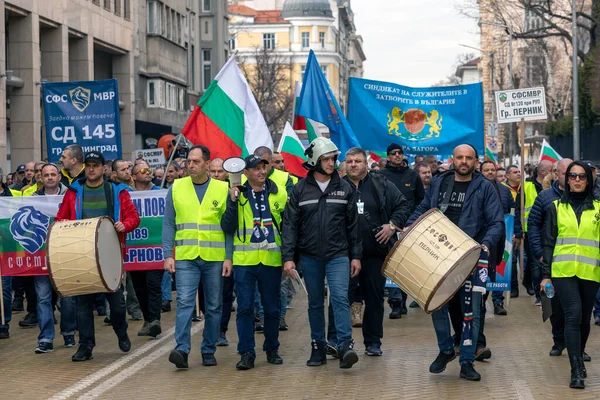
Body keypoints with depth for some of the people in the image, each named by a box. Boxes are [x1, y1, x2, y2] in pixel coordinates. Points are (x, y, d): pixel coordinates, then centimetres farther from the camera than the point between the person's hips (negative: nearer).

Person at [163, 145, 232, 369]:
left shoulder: (223, 189, 3)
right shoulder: (176, 188, 5)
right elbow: (168, 224, 6)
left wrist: (229, 257, -4)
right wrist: (168, 255, -3)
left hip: (215, 258, 1)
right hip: (185, 258, 0)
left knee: (214, 307, 7)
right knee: (184, 302, -12)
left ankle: (208, 351, 17)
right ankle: (182, 350, -15)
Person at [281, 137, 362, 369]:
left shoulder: (344, 188, 3)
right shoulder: (300, 189, 0)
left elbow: (353, 225, 6)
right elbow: (290, 225, -1)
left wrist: (356, 256, 4)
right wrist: (288, 257, -7)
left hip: (338, 255, -1)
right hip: (310, 257, 1)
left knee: (340, 297, -16)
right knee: (315, 303, 9)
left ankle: (345, 346, -18)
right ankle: (318, 348, 18)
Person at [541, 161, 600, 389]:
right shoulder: (556, 207, 6)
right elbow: (549, 243, 6)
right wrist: (546, 274, 1)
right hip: (563, 271, -2)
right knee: (573, 316, -14)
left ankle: (579, 360, 32)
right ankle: (577, 370, -14)